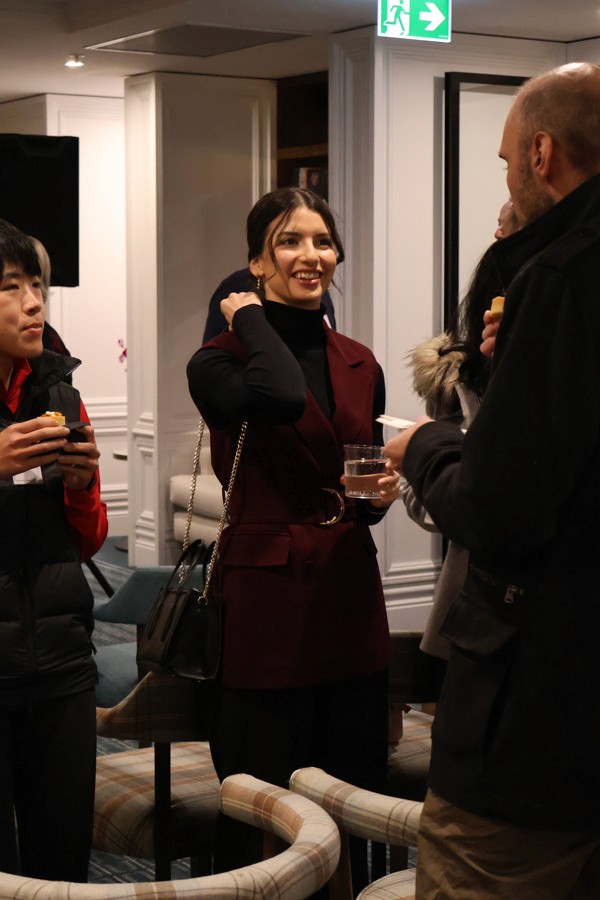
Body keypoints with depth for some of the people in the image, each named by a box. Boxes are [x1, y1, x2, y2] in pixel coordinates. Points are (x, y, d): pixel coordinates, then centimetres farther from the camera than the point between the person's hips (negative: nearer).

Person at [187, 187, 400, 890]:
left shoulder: (360, 365, 12)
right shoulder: (218, 363, -6)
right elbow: (281, 396, -29)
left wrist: (380, 494, 0)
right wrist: (250, 319, -12)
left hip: (350, 597, 6)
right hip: (267, 603, -5)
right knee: (259, 824, 0)